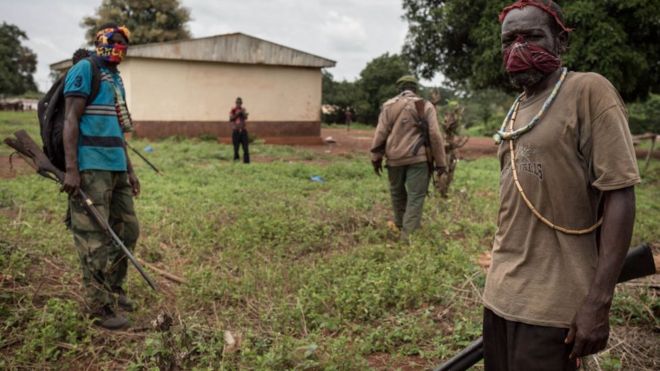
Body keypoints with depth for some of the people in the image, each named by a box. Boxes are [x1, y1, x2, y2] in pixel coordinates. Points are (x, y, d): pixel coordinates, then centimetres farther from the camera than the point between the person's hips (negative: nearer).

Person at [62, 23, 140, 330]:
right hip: (91, 169, -9)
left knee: (127, 230, 13)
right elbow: (70, 120, -13)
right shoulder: (84, 70, -6)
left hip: (116, 168, 9)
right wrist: (71, 170, -20)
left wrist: (129, 169, 21)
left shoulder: (116, 79, 19)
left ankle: (115, 289, 28)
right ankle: (101, 308, 4)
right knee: (95, 240, -4)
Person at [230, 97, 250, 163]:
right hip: (235, 130, -1)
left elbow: (246, 118, -6)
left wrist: (243, 112, -22)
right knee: (236, 146, 1)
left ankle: (246, 160, -3)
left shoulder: (243, 109, 8)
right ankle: (236, 158, 15)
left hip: (243, 130, 1)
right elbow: (230, 119, -8)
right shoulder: (233, 110, 2)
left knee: (245, 146, -4)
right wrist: (236, 114, -15)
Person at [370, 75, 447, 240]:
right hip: (418, 158, -2)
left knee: (397, 192, 20)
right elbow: (435, 135, -3)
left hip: (395, 158, 3)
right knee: (416, 197, 0)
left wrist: (376, 157, 9)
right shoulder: (426, 106, 2)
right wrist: (440, 162, 1)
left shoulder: (389, 105, 7)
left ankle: (400, 225, 35)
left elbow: (381, 133, 2)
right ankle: (408, 235, -5)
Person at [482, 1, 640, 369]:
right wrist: (501, 280, 14)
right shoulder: (517, 109, 10)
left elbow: (619, 197, -15)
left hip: (548, 303, -7)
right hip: (500, 291, 7)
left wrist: (598, 300, -20)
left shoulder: (589, 91, -10)